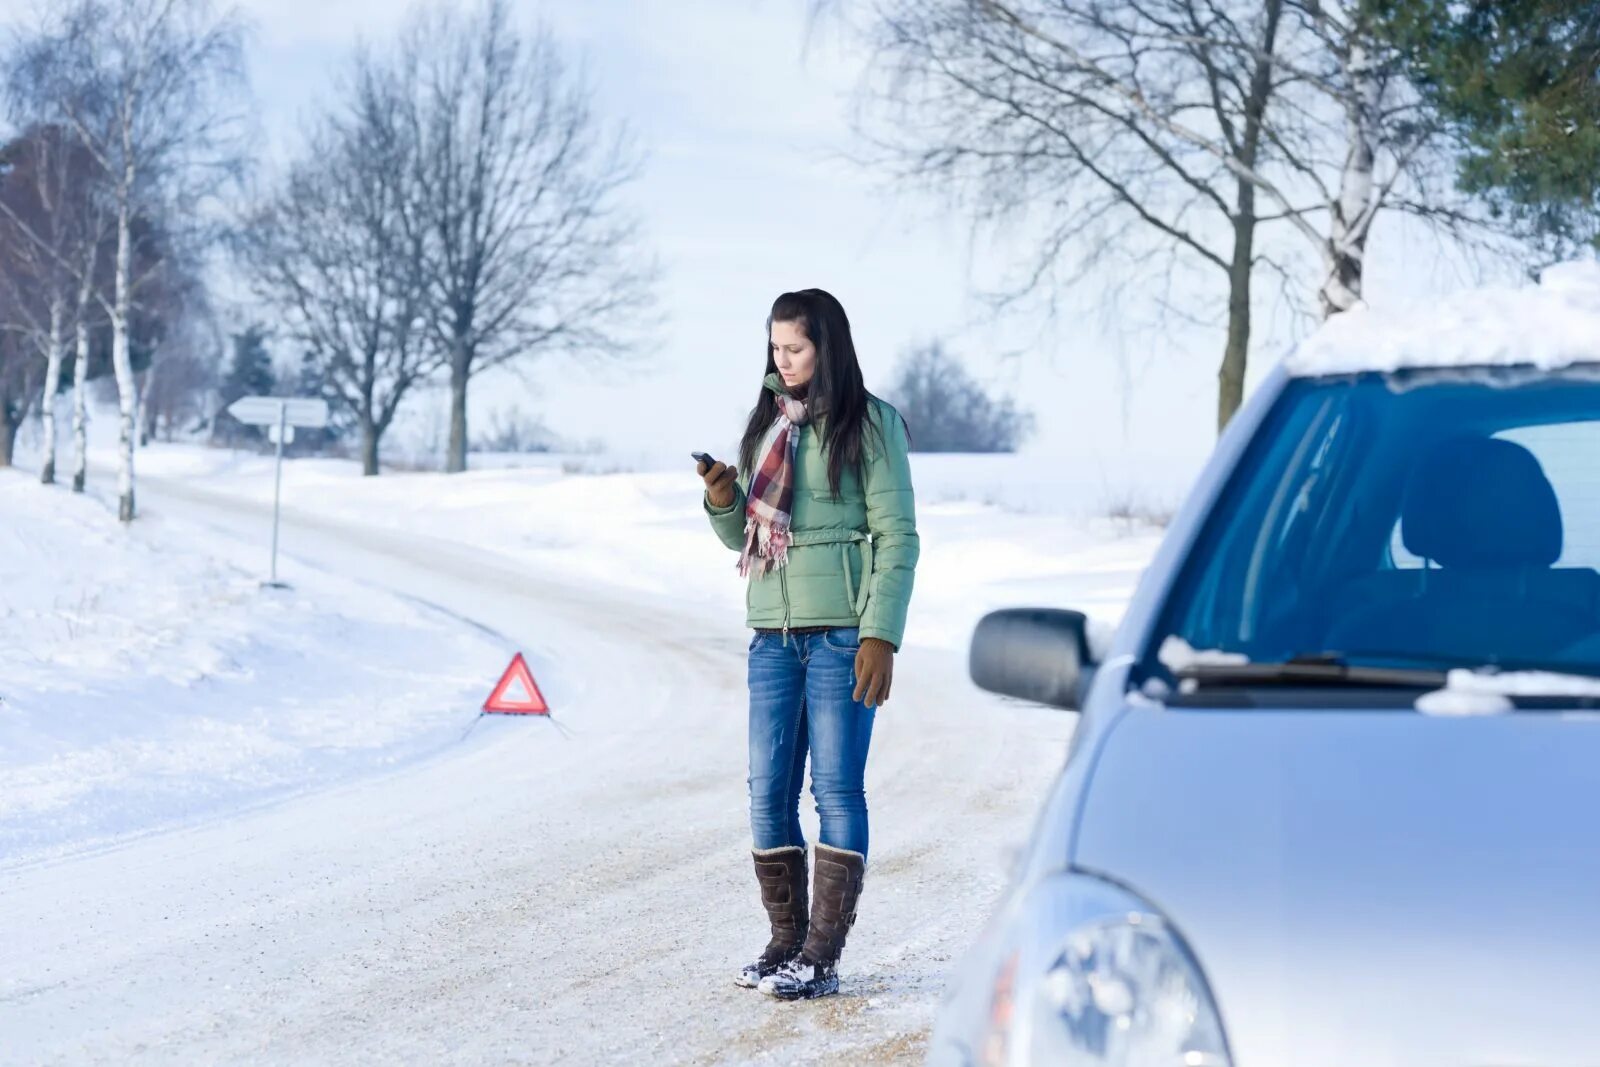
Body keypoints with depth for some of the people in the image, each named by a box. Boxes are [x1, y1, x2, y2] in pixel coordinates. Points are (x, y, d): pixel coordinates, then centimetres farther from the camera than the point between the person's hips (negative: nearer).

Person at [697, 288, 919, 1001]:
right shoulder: (765, 423, 14)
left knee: (836, 789, -3)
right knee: (768, 792, 4)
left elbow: (897, 536, -7)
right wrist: (723, 501, -2)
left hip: (842, 631, -6)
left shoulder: (870, 425, -3)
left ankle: (822, 958, -2)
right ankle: (785, 944, 13)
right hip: (773, 634, 6)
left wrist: (881, 636, -14)